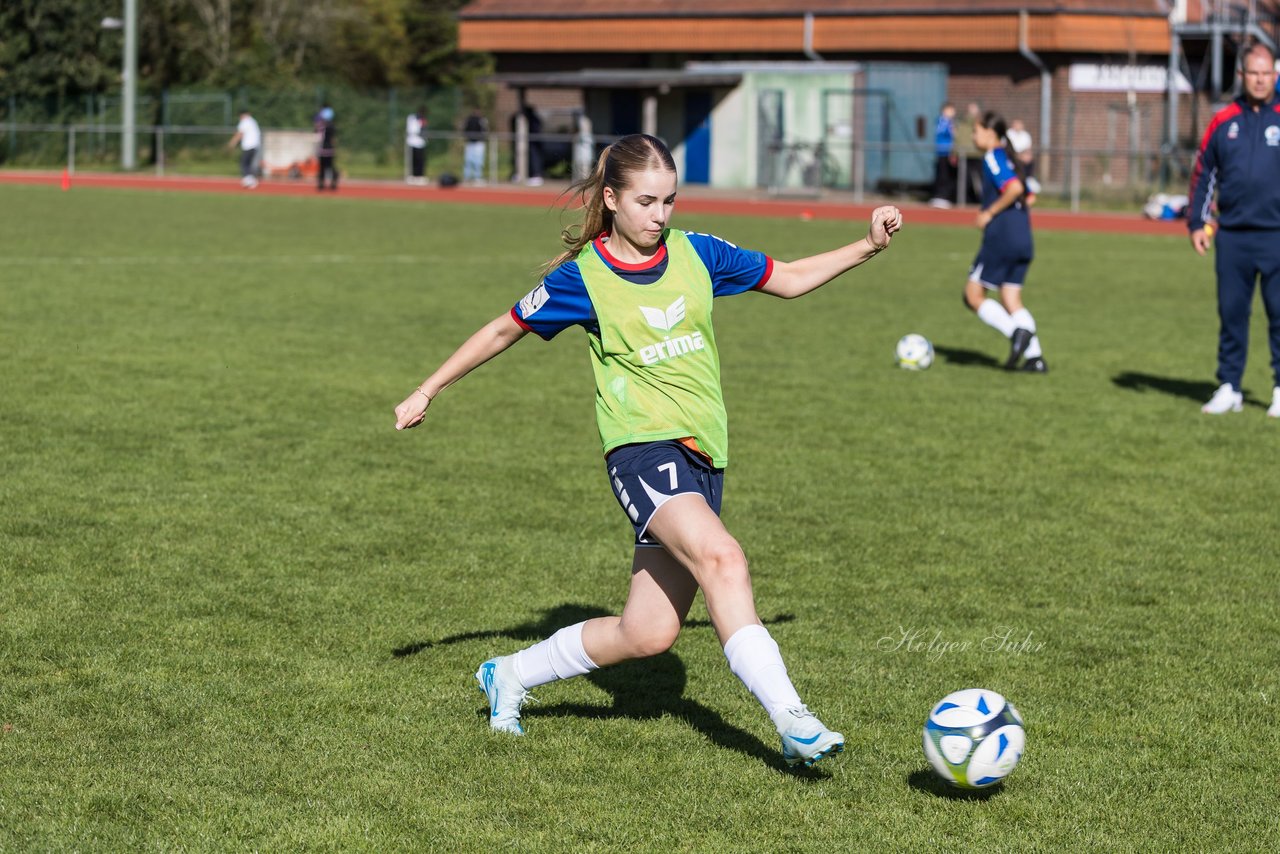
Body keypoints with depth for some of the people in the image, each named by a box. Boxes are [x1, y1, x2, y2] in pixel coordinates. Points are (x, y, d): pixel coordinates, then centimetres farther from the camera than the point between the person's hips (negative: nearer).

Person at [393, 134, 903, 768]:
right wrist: (427, 391, 15)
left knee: (649, 633, 2)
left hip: (703, 455, 5)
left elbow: (790, 280, 18)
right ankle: (791, 720, -36)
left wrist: (868, 247, 5)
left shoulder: (695, 255, 7)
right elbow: (503, 331, 11)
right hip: (643, 448, -5)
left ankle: (510, 675, 24)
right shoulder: (581, 278, -3)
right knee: (721, 557, -32)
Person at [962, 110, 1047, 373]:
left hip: (1001, 238, -9)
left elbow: (1014, 188, -23)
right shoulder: (1008, 158, 18)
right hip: (1023, 240, 9)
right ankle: (1035, 356, 0)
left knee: (973, 294, 0)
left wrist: (989, 213, -15)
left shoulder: (993, 158, -9)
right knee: (1011, 300, 10)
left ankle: (1017, 332, -15)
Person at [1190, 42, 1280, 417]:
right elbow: (1202, 173, 14)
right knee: (1231, 313, 6)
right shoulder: (1223, 121, 8)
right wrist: (1197, 223, 8)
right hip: (1232, 237, 3)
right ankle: (1229, 388, 14)